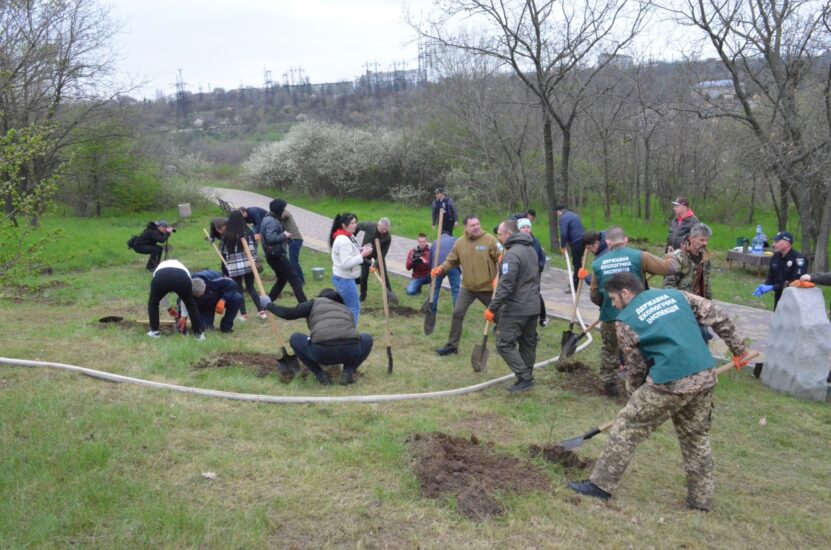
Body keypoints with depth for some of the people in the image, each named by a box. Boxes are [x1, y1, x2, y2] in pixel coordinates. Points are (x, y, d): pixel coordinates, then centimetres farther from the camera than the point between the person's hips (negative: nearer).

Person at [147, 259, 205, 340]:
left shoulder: (159, 267, 46)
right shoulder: (183, 268, 43)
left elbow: (159, 296, 51)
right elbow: (186, 297, 45)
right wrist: (184, 316, 51)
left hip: (161, 276, 0)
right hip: (181, 277, 0)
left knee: (153, 303, 29)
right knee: (191, 304, 25)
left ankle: (154, 331, 30)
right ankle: (199, 333, 26)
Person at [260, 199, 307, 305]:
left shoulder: (268, 219, 16)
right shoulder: (272, 221, -17)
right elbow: (271, 237, -27)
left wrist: (284, 237, 9)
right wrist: (284, 235, -14)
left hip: (272, 255, 10)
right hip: (277, 255, -10)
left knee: (282, 279, 20)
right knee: (293, 277, -7)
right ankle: (303, 303, -9)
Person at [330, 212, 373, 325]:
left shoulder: (348, 237, 9)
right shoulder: (343, 240, -24)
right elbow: (346, 263, -29)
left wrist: (361, 250, 2)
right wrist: (362, 255, -23)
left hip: (345, 278, 10)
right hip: (344, 279, -10)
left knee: (348, 306, 19)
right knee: (354, 308, -2)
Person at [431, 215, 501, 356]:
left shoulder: (489, 240, -13)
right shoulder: (460, 242, -2)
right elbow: (452, 260, 6)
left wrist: (498, 278, -21)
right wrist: (441, 268, -13)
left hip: (487, 287, -3)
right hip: (467, 287, 3)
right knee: (457, 313, -2)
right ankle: (452, 345, 10)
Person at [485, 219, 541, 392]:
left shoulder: (512, 255, -18)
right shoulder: (531, 250, 12)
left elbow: (506, 286, -22)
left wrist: (492, 308, -18)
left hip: (515, 309, -9)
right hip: (533, 308, 9)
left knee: (504, 344, -2)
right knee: (528, 344, 15)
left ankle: (524, 377, -6)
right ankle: (527, 378, 22)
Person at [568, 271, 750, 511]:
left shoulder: (626, 320, 2)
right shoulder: (676, 295, 15)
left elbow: (635, 366, 7)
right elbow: (719, 317, 14)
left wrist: (636, 391, 22)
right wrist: (739, 350, 21)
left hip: (669, 383, -6)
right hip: (705, 377, 6)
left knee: (627, 428, 7)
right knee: (697, 437, 21)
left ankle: (601, 484, 13)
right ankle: (701, 498, 29)